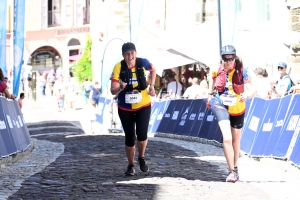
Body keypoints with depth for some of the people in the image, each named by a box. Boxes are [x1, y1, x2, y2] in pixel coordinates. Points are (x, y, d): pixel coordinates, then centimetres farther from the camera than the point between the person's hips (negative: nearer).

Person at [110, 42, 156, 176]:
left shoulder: (143, 63, -13)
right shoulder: (118, 68, -17)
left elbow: (153, 70, 11)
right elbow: (113, 91, -20)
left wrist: (152, 86, 1)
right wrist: (121, 87, -41)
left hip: (143, 106, 0)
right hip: (125, 108, 0)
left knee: (142, 134, -16)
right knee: (129, 138, 5)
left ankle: (141, 158, 13)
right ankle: (131, 165, 26)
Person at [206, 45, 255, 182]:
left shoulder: (241, 71, -18)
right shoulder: (218, 70, -11)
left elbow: (252, 90, -26)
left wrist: (247, 95, -48)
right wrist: (210, 94, 9)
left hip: (237, 109, 1)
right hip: (221, 107, 0)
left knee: (236, 140, 18)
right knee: (227, 138, -20)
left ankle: (235, 167, 39)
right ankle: (232, 171, -16)